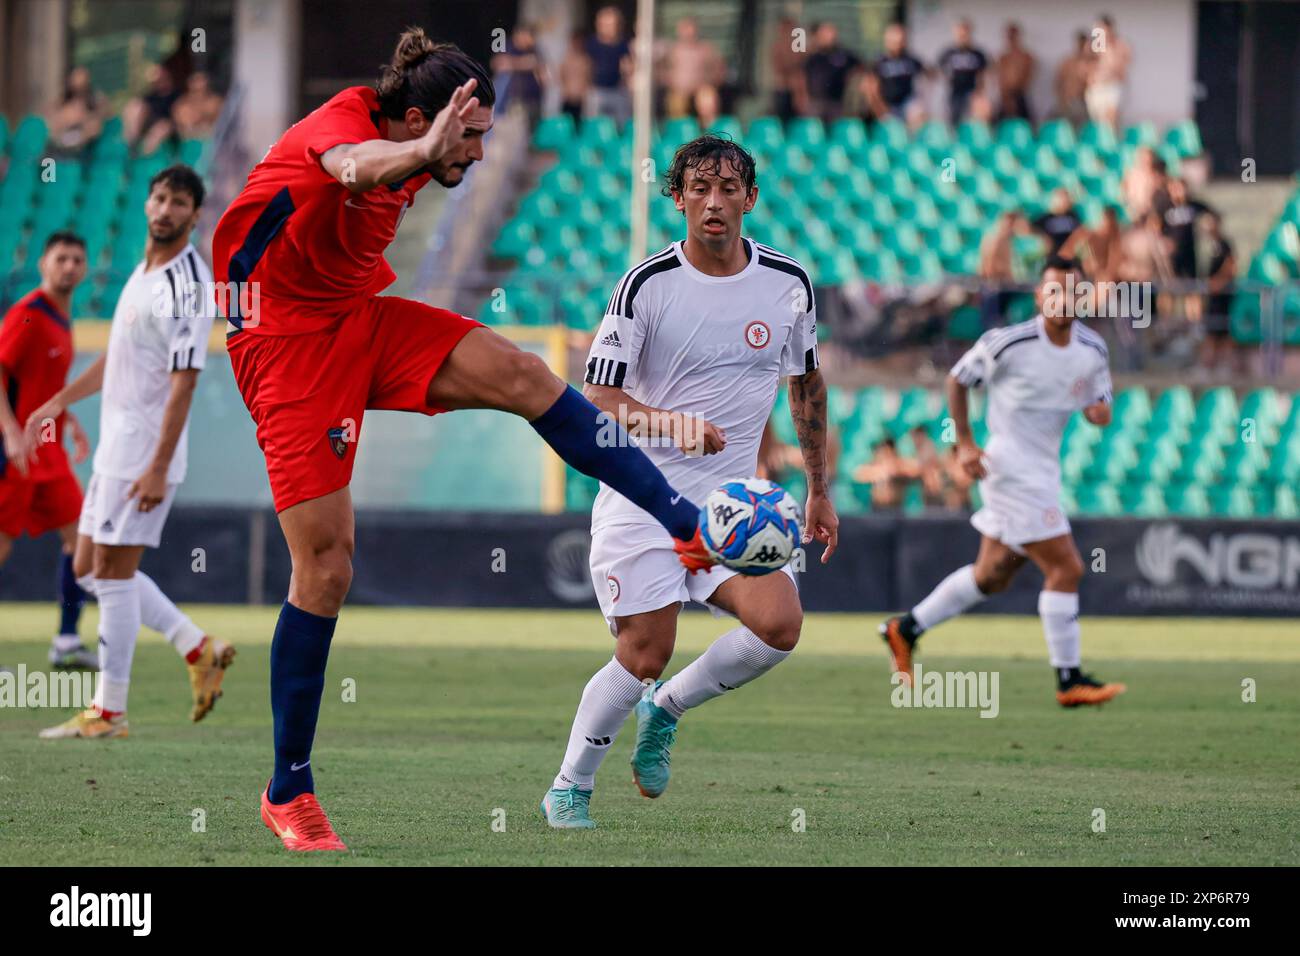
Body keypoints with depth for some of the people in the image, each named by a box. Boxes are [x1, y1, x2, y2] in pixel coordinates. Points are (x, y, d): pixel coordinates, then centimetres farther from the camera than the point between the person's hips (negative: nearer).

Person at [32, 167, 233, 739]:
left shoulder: (187, 286, -16)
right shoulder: (145, 272, 13)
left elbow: (183, 382, -21)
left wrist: (158, 468, -24)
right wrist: (61, 401, 32)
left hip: (146, 451, -10)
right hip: (115, 445, 10)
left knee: (113, 572, -6)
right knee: (89, 570, 12)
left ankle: (108, 712, 1)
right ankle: (199, 650, 18)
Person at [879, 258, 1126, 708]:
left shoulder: (1093, 350, 3)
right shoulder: (1008, 343, -14)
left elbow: (1099, 406, 14)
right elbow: (958, 379, 0)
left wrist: (1100, 411, -11)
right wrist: (964, 442, -6)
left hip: (1045, 470, 8)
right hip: (1012, 467, -8)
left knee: (992, 576, 16)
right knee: (1066, 568, -13)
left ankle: (905, 628, 32)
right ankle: (1069, 681, -6)